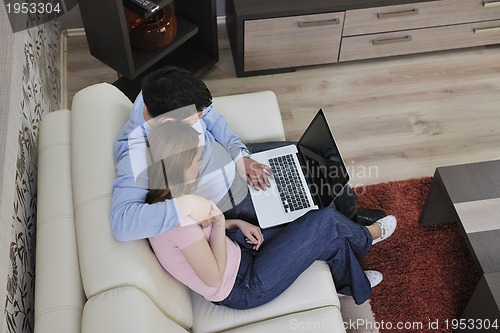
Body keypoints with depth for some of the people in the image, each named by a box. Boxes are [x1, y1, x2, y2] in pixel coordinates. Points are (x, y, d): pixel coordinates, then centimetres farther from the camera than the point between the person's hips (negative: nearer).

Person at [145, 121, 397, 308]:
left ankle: (353, 284, 41)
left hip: (235, 251, 9)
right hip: (241, 288, -9)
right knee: (326, 224, -6)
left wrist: (235, 223, 1)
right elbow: (214, 278, -25)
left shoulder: (162, 199, -6)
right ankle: (366, 236, 30)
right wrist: (220, 225, -24)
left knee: (330, 238, 12)